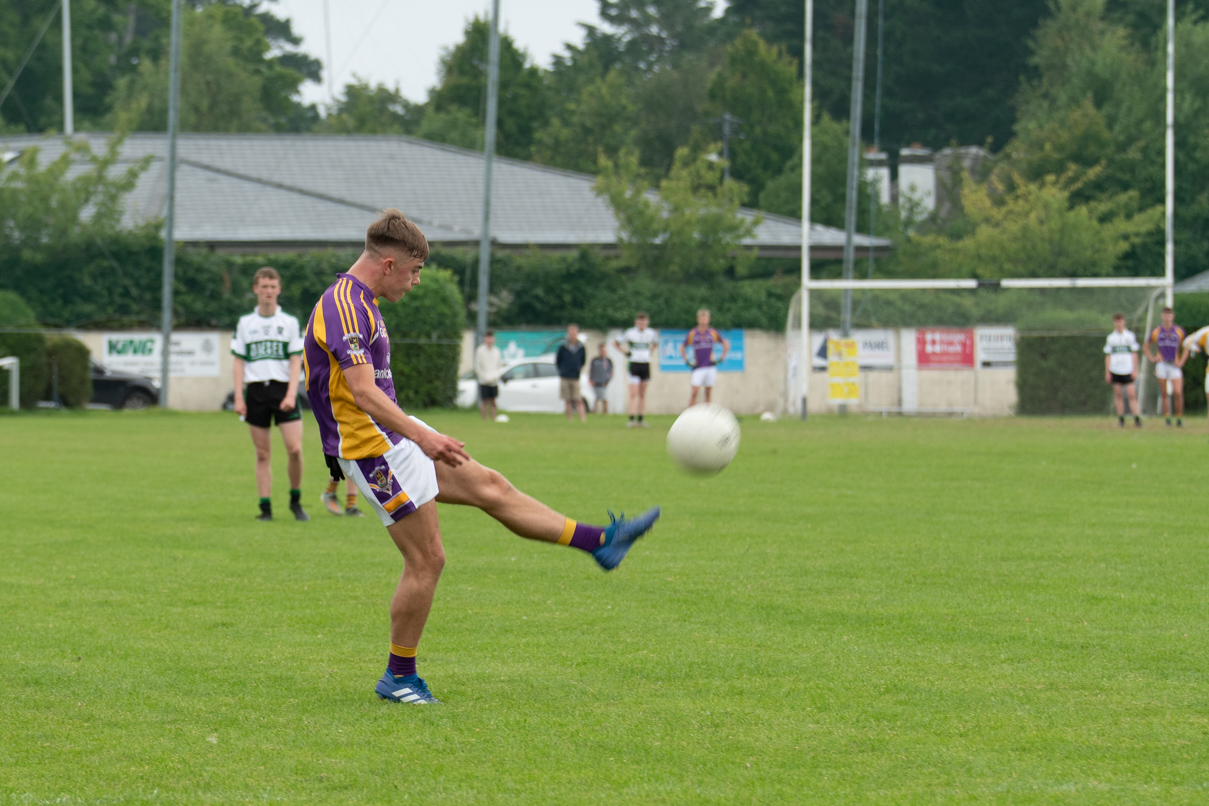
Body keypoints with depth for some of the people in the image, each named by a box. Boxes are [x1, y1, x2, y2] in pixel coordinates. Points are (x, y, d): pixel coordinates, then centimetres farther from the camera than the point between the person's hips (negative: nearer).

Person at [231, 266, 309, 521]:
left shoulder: (290, 323, 8)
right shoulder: (245, 323, 11)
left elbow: (296, 361, 3)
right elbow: (239, 362, 10)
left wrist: (291, 395, -10)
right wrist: (238, 397, 1)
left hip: (283, 388, -1)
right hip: (255, 390, 1)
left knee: (294, 448, -13)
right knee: (262, 454, 2)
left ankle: (295, 500, 5)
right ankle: (265, 507, 5)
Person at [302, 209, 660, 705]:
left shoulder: (358, 302, 13)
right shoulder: (344, 306, -21)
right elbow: (362, 391, -30)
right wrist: (421, 435, -35)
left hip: (392, 437, 11)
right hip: (370, 447, -11)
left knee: (489, 487, 12)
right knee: (427, 560, -5)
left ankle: (601, 542, 17)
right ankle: (398, 678, 5)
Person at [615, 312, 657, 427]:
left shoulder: (651, 334, 6)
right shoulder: (630, 333, -6)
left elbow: (656, 344, 27)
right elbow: (615, 343, 3)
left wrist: (650, 351, 10)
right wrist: (626, 352, -4)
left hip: (646, 365, 4)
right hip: (634, 364, -4)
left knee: (642, 394, 8)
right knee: (633, 394, -13)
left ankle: (640, 420, 13)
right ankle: (631, 420, -16)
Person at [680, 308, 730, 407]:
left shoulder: (713, 333, 4)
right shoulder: (692, 333, 1)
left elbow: (726, 345, 15)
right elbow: (682, 348, 12)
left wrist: (721, 358, 7)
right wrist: (687, 362, 3)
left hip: (711, 366, 2)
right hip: (698, 368, -2)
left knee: (708, 393, 4)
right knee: (695, 391, -13)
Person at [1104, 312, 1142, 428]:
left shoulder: (1131, 336, 6)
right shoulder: (1110, 338, 9)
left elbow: (1134, 354, 7)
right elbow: (1107, 356, 11)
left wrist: (1135, 370, 0)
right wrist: (1107, 372, 5)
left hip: (1128, 371, -2)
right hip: (1115, 371, 2)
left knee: (1132, 394, -9)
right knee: (1118, 395, 3)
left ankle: (1137, 418, -10)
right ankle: (1121, 419, 8)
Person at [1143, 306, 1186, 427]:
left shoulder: (1179, 331, 6)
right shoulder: (1156, 332, 8)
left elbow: (1185, 348, 12)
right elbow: (1145, 347, 19)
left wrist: (1181, 362, -1)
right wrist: (1151, 358, 5)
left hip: (1174, 366, -1)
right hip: (1161, 365, 1)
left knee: (1178, 393, -12)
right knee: (1164, 394, -1)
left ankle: (1179, 419, -1)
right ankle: (1167, 420, 3)